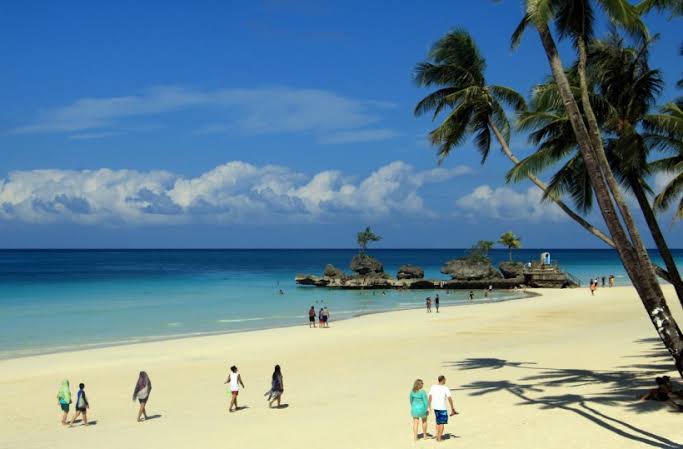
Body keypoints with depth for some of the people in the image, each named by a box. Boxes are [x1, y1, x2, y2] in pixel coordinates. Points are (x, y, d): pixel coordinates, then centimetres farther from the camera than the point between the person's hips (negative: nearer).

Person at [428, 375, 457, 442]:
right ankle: (439, 438, 8)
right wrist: (452, 408, -3)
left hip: (435, 407, 5)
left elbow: (430, 397, -1)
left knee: (438, 422, 20)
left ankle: (438, 436, 25)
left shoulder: (433, 387, 1)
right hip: (442, 408, -5)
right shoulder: (445, 388, -12)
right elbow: (449, 398, -12)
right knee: (442, 423, 6)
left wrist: (430, 406, 5)